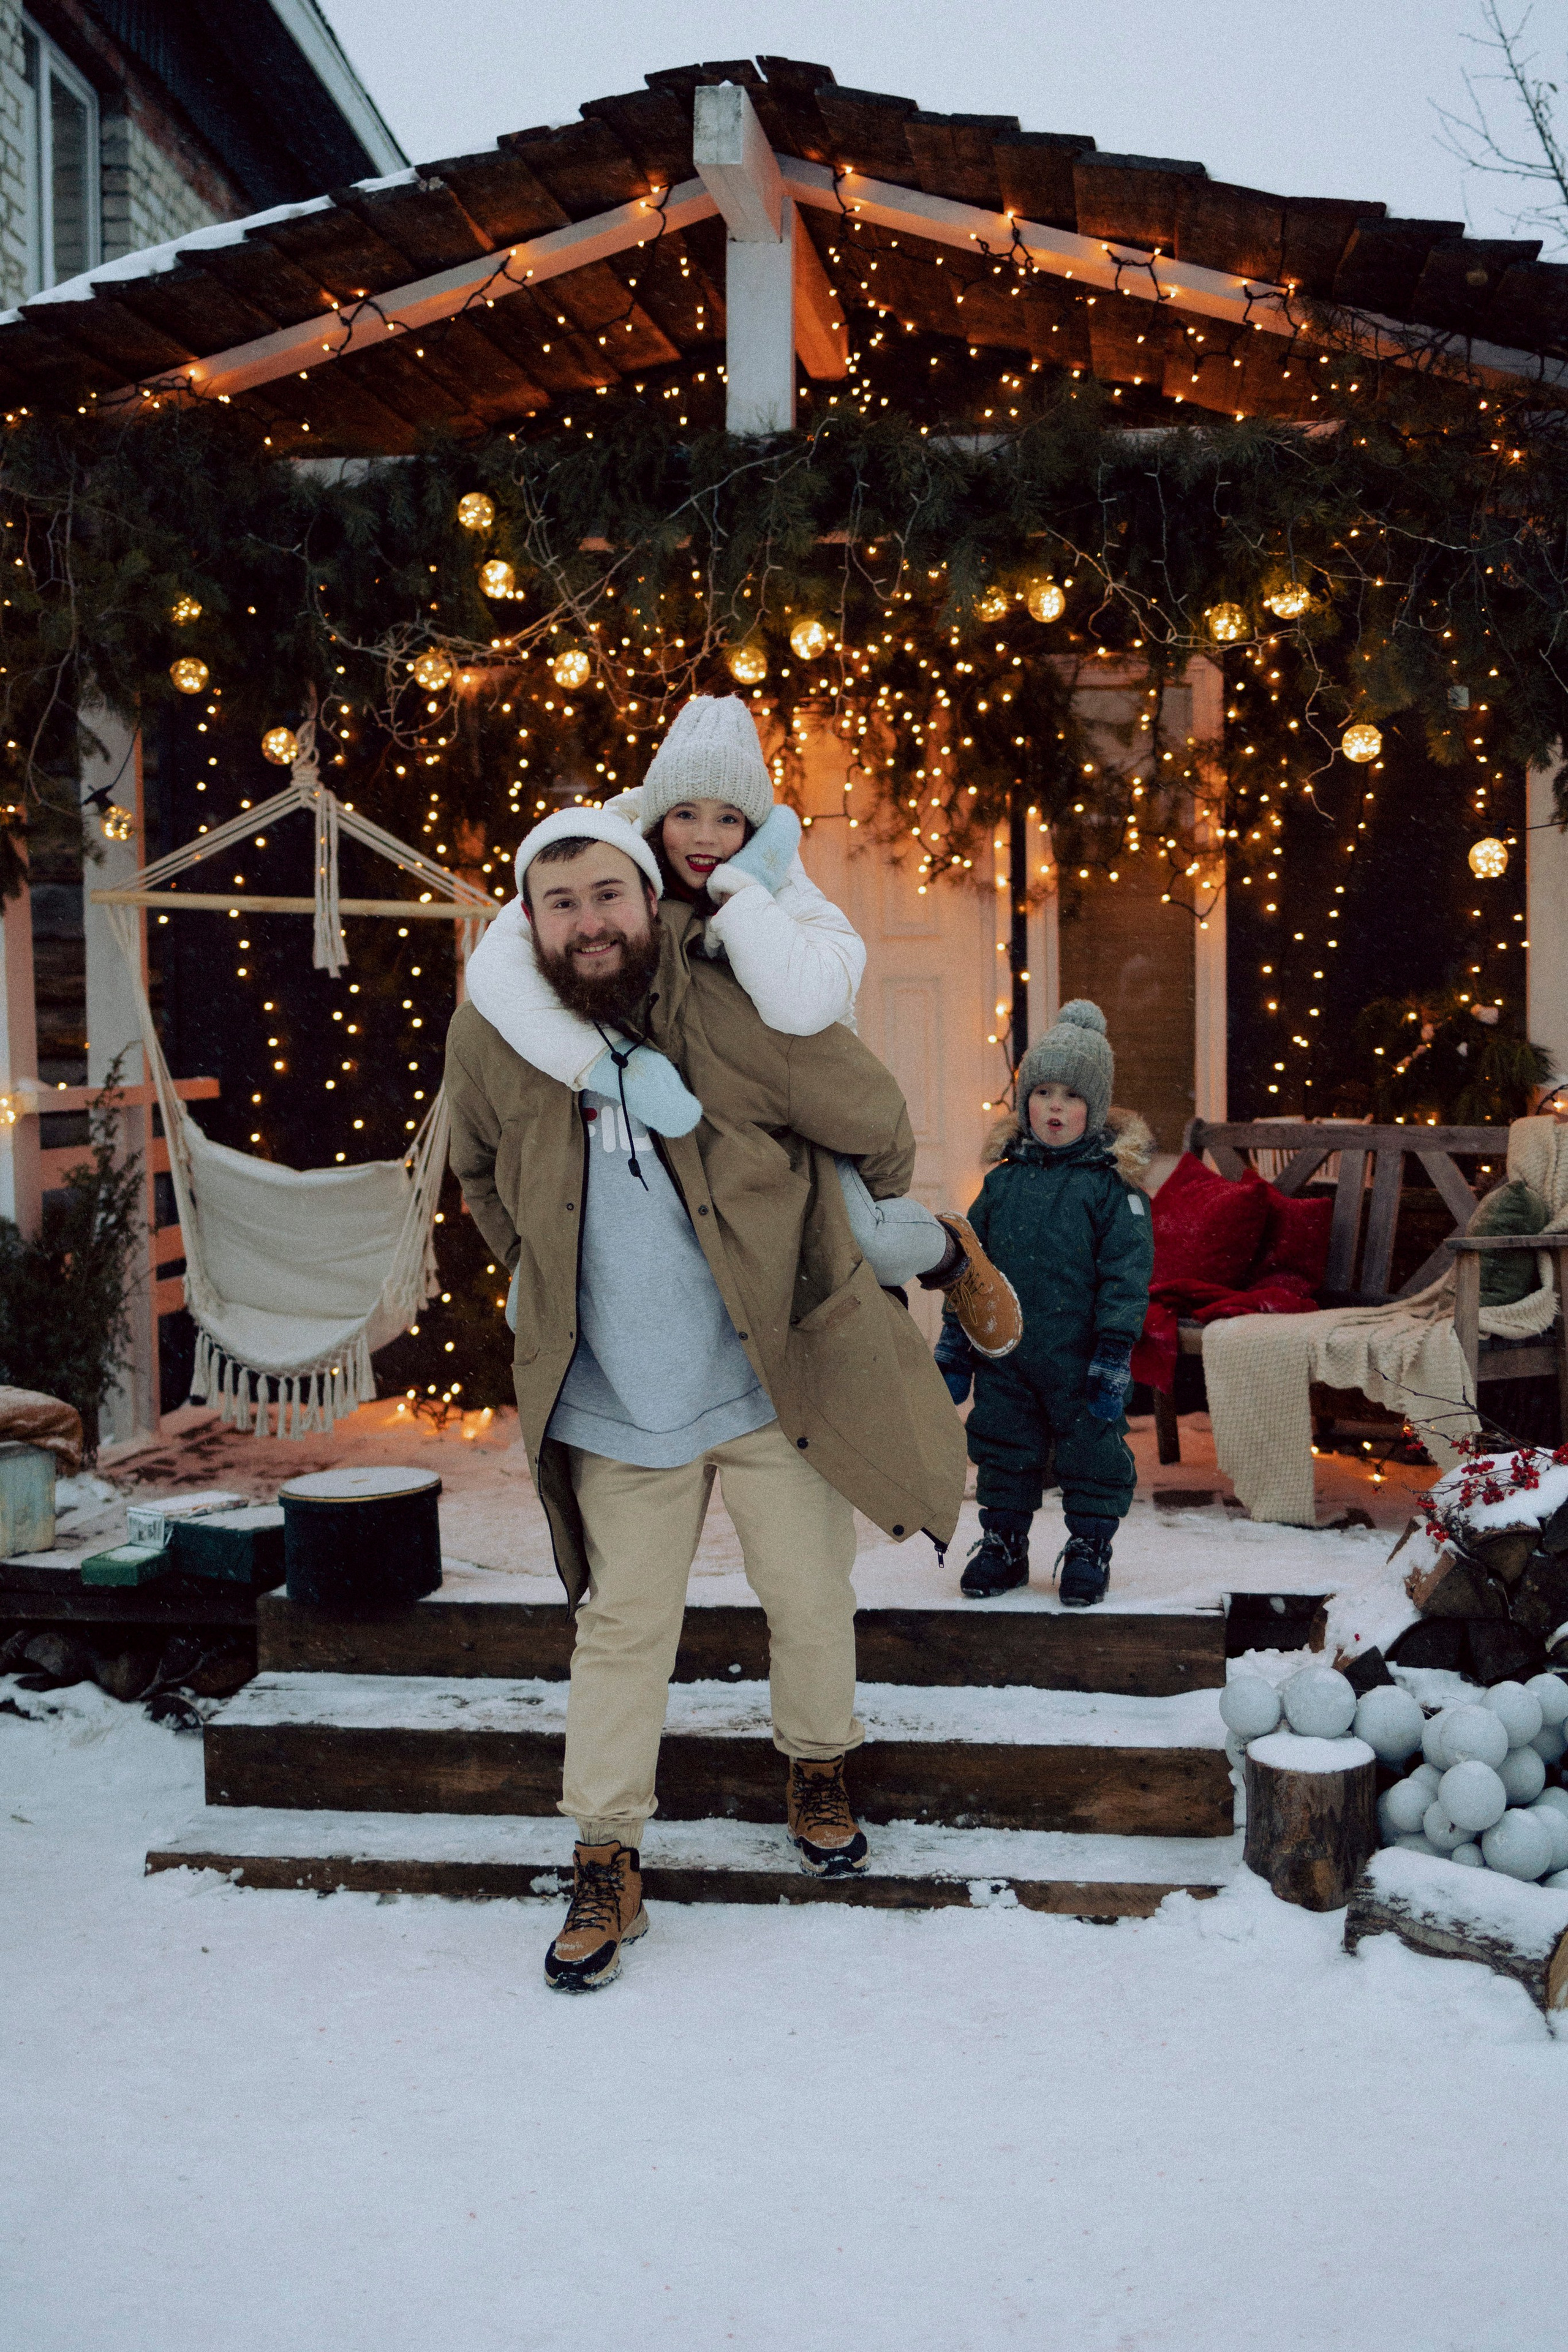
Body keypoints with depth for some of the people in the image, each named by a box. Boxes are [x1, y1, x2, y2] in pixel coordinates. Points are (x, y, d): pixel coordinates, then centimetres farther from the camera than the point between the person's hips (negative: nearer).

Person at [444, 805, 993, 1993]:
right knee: (622, 1628, 6)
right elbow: (480, 1173, 17)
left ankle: (819, 1774, 39)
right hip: (615, 1402, 1)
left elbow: (879, 1128, -1)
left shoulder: (744, 1009, -16)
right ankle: (609, 1865, 16)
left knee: (812, 1596, 13)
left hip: (774, 1377, -1)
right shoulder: (492, 1040, -6)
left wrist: (834, 1247, 13)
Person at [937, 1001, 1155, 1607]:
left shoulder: (1112, 1183, -7)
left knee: (1092, 1454, 7)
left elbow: (1127, 1274, -9)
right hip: (1004, 1358, 4)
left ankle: (1089, 1548, 23)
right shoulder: (1004, 1179, 5)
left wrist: (1113, 1358, -13)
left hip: (1078, 1360, -4)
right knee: (1002, 1451, 13)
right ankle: (1002, 1543, 29)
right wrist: (954, 1345, 9)